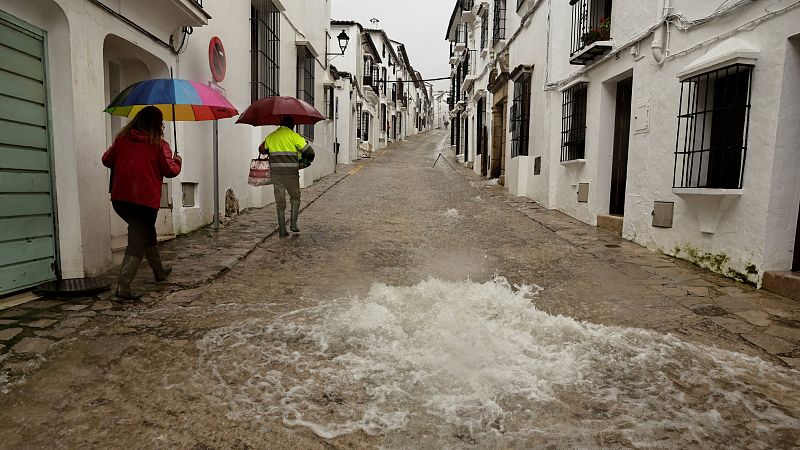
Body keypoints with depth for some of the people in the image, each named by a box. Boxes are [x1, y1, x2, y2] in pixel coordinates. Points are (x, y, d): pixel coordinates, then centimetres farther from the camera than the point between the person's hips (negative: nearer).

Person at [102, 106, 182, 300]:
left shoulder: (122, 139, 7)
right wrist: (178, 161, 15)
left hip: (120, 199, 6)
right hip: (146, 200, -5)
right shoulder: (159, 145, -5)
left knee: (146, 232, 23)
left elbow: (107, 160, 12)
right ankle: (123, 285, -10)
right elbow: (170, 171, -5)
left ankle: (159, 271, 38)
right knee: (138, 241, 0)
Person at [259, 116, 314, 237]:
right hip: (291, 173, -3)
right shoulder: (294, 136, -3)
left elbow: (262, 150, 26)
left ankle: (282, 229, 10)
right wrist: (307, 161, 17)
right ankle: (293, 224, 6)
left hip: (275, 173, 4)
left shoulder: (271, 137, 12)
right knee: (295, 198, 15)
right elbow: (309, 152, -4)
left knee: (280, 202, 9)